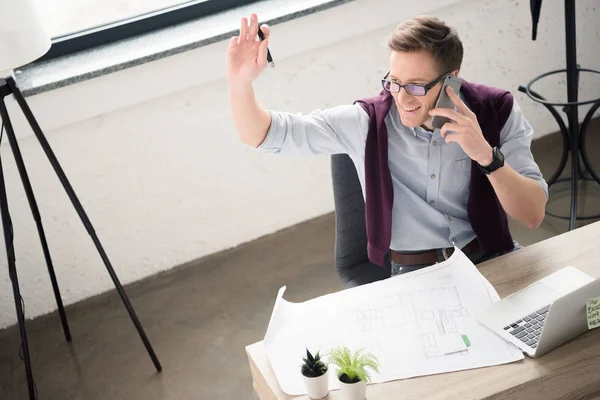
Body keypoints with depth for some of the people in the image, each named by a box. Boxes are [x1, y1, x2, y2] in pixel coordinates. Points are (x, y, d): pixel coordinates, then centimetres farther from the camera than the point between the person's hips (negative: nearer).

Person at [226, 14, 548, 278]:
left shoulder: (495, 112, -6)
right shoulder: (367, 122, -7)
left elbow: (534, 215, -9)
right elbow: (261, 134, -5)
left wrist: (486, 154, -25)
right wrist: (240, 81, -25)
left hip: (494, 262, 2)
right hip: (414, 276, -1)